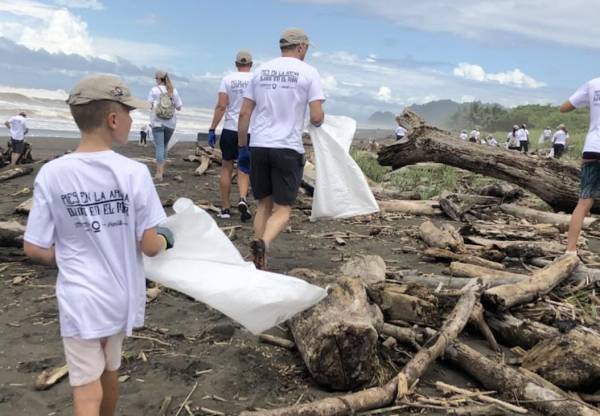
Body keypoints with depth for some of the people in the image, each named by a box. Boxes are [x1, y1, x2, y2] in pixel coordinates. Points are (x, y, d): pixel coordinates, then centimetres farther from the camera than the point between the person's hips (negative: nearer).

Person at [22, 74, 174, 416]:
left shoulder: (51, 174, -11)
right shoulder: (134, 172, -14)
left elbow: (35, 249, -6)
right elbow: (150, 246, -12)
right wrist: (166, 239, 10)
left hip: (80, 301, -1)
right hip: (122, 297, 1)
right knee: (109, 372, 25)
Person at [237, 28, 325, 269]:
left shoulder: (261, 70, 11)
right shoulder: (308, 73, -1)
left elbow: (244, 113, 8)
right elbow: (316, 118, -9)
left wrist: (241, 146, 16)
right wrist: (320, 121, 15)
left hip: (258, 146, 4)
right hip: (288, 148, -4)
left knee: (263, 205, 15)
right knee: (282, 209, 3)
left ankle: (260, 264, 14)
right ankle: (263, 243, -25)